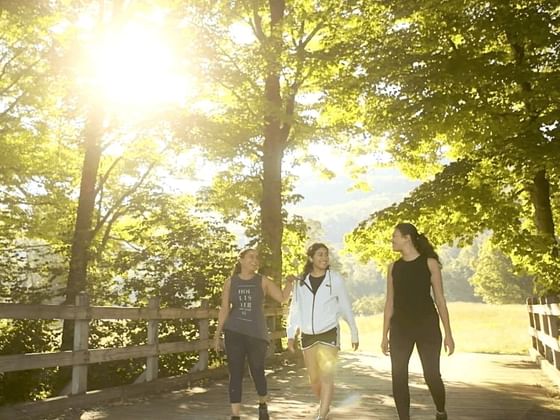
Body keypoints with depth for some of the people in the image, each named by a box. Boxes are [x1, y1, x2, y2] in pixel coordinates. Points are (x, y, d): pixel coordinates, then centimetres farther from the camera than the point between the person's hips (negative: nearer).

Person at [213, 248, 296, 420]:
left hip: (257, 333, 0)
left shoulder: (263, 281, 3)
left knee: (258, 372, 8)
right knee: (235, 374, -2)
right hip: (234, 333, 0)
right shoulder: (230, 282, 4)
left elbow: (283, 298, 0)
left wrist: (289, 282, -17)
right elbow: (224, 309, 6)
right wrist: (217, 334, 3)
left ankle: (262, 405, 36)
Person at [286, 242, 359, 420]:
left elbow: (346, 308, 2)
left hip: (329, 333, -3)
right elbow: (295, 309, 6)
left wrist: (354, 334, 5)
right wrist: (290, 334, -1)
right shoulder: (301, 282, 3)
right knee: (314, 379, 11)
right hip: (307, 336, 3)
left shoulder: (335, 279, -3)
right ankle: (325, 406, 37)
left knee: (326, 376, -11)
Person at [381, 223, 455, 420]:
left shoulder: (429, 263, -3)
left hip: (427, 326, -3)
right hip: (400, 328, 3)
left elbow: (439, 299, -2)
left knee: (432, 376, -2)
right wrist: (385, 335, 6)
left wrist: (448, 333, -5)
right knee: (398, 378, -2)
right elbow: (390, 302, 9)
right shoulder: (393, 267, 7)